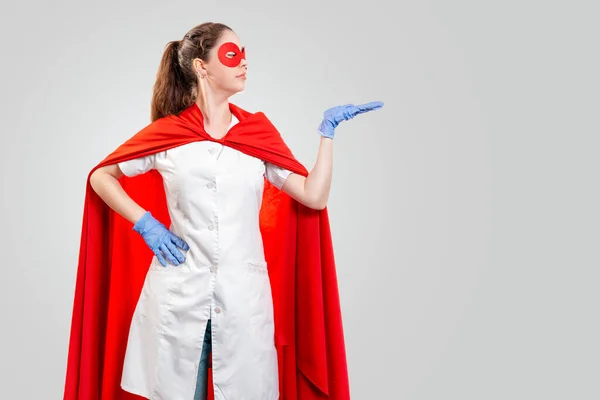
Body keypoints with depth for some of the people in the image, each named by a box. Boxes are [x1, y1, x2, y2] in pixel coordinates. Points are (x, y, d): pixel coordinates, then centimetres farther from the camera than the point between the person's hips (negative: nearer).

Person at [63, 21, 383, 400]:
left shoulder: (258, 130, 6)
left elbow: (315, 195, 1)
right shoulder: (167, 132, 1)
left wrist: (328, 131, -2)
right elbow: (101, 176, 10)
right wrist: (145, 224, -2)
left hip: (244, 292, 2)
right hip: (179, 292, -1)